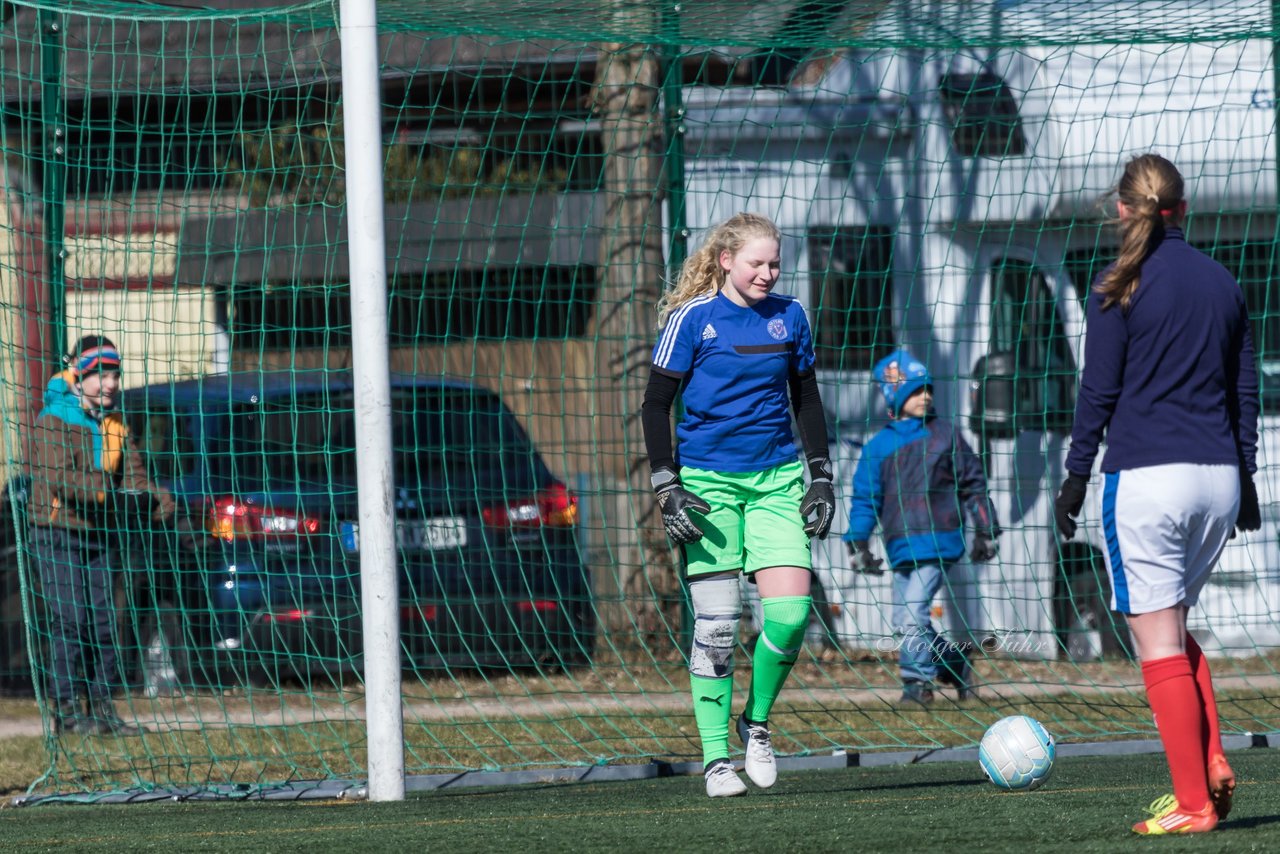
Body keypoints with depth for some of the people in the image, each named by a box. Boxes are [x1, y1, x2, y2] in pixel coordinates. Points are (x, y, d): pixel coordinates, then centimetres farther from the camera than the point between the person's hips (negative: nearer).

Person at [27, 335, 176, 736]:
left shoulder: (114, 424, 11)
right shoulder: (54, 420, -11)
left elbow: (132, 474, 4)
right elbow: (59, 476, -23)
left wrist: (155, 496, -18)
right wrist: (110, 496, -33)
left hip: (100, 534, 6)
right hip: (59, 533, -6)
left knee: (103, 622, 5)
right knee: (70, 620, -11)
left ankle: (101, 706, 11)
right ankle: (66, 709, -7)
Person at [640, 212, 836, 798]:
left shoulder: (788, 317, 7)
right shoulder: (693, 318, -5)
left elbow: (807, 399, 17)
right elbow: (656, 404, -1)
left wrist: (821, 477, 11)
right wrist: (666, 487, -9)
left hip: (776, 479, 3)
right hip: (708, 481, -3)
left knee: (791, 611, -11)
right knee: (715, 624, -5)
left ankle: (758, 722, 12)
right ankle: (715, 759, 4)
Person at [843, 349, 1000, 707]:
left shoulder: (944, 434, 8)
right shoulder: (879, 446, 10)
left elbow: (973, 483, 12)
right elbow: (865, 498, 10)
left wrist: (986, 530, 9)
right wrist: (857, 543, 0)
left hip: (938, 540, -3)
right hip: (901, 547, 4)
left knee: (913, 611, -16)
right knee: (904, 622, 2)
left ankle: (918, 679, -9)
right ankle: (955, 664, 19)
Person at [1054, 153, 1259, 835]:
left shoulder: (1120, 289, -6)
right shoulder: (1222, 284, 10)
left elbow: (1098, 392, -6)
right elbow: (1244, 388, 15)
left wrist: (1076, 478, 2)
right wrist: (1245, 476, 21)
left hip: (1146, 478, -6)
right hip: (1217, 477, 6)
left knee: (1158, 641, -2)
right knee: (1173, 625, 20)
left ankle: (1193, 803, -5)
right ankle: (1211, 763, 3)